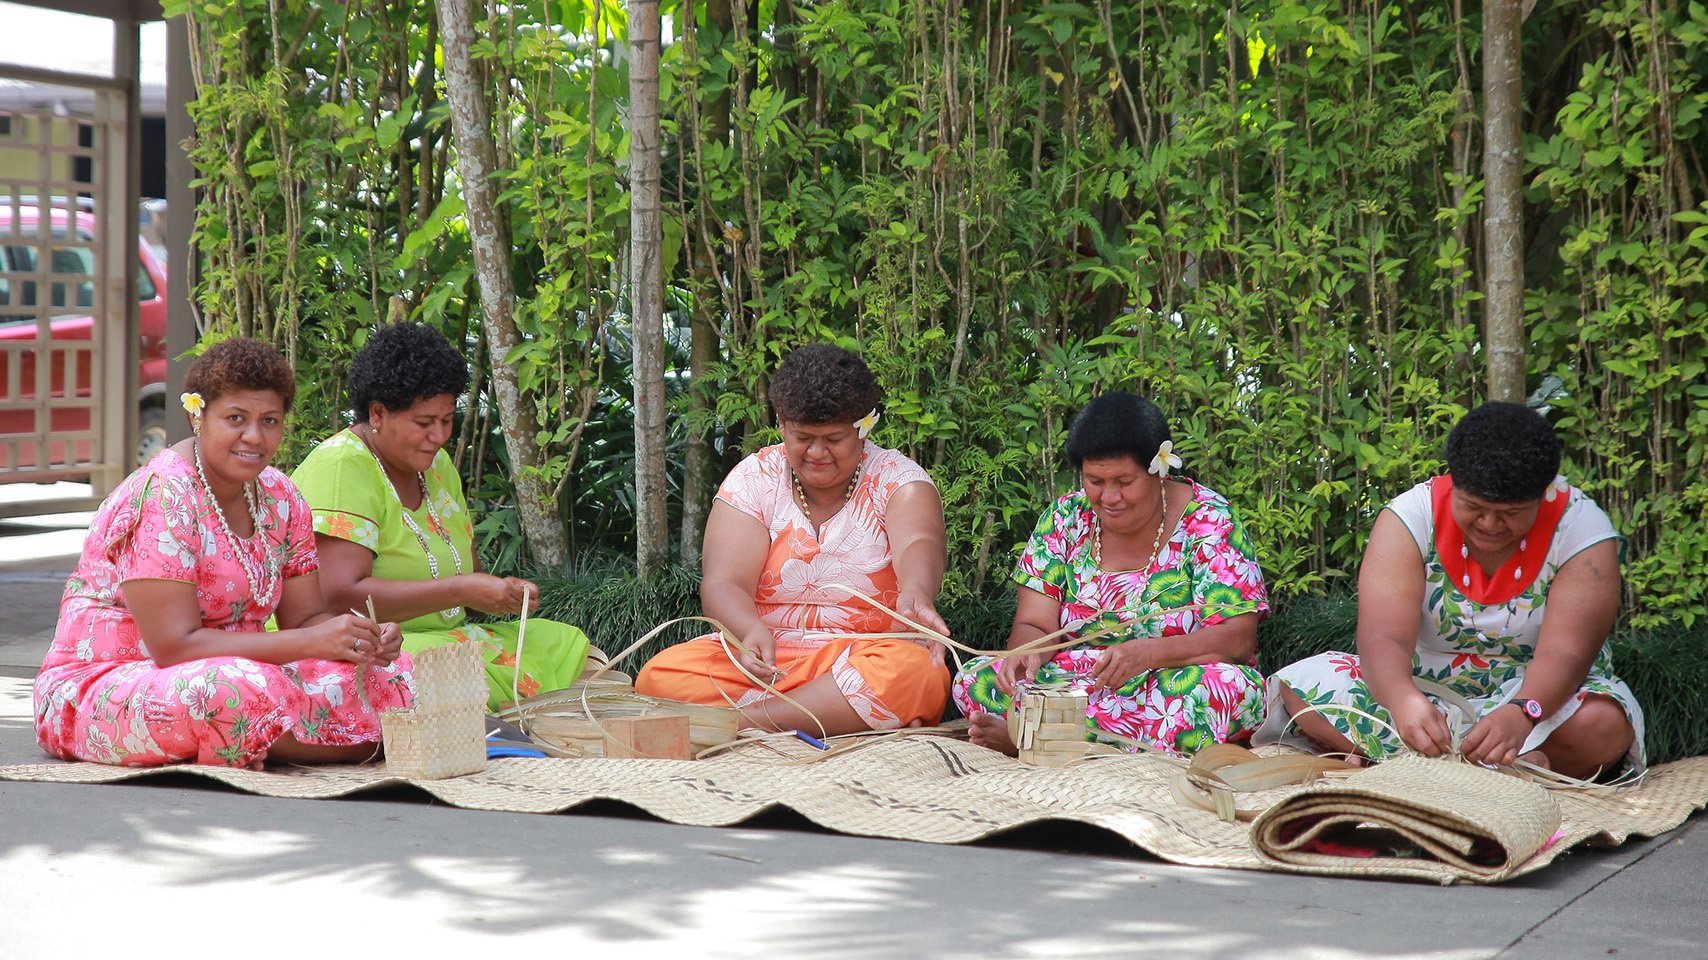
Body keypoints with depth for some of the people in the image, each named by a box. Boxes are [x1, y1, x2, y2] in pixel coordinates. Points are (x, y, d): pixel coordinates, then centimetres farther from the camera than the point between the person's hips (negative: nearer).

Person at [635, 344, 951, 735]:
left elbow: (919, 545, -22)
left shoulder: (897, 479, 1)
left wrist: (915, 595, -48)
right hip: (765, 658, 1)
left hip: (865, 654, -1)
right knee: (661, 676, -27)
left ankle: (743, 721, -32)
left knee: (917, 673, -36)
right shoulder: (752, 479, 4)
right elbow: (723, 584, -9)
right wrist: (752, 631, -34)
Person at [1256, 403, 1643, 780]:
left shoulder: (1583, 529, -14)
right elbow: (1383, 636, -25)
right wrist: (1404, 700, -49)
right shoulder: (1410, 517, -12)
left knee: (1605, 724, -35)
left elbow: (1564, 652, -25)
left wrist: (1521, 713, -48)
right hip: (1421, 685, 1)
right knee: (1303, 682, -24)